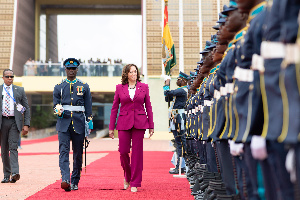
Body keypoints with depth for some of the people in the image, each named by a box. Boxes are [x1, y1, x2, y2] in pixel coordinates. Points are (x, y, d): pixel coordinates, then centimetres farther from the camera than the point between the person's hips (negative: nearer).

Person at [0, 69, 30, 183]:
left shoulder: (20, 90, 9)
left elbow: (27, 109, 8)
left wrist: (26, 124, -2)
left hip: (15, 122, -1)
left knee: (13, 147, -14)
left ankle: (14, 173, -23)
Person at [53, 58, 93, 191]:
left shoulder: (84, 87, 9)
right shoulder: (59, 87, 10)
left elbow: (88, 107, 8)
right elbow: (55, 104, 9)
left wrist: (89, 123, 1)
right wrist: (59, 110, -14)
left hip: (79, 123, 1)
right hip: (64, 122, 0)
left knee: (78, 153, 5)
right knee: (64, 151, -15)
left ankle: (75, 182, 15)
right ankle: (65, 180, -25)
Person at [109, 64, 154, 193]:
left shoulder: (144, 87, 5)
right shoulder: (119, 88, 5)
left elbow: (148, 107, 7)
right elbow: (114, 108, 7)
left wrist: (151, 126, 3)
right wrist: (111, 127, 4)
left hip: (139, 123, 0)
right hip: (124, 123, 0)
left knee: (137, 153, 0)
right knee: (123, 151, -1)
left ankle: (135, 183, 8)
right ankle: (127, 177, 26)